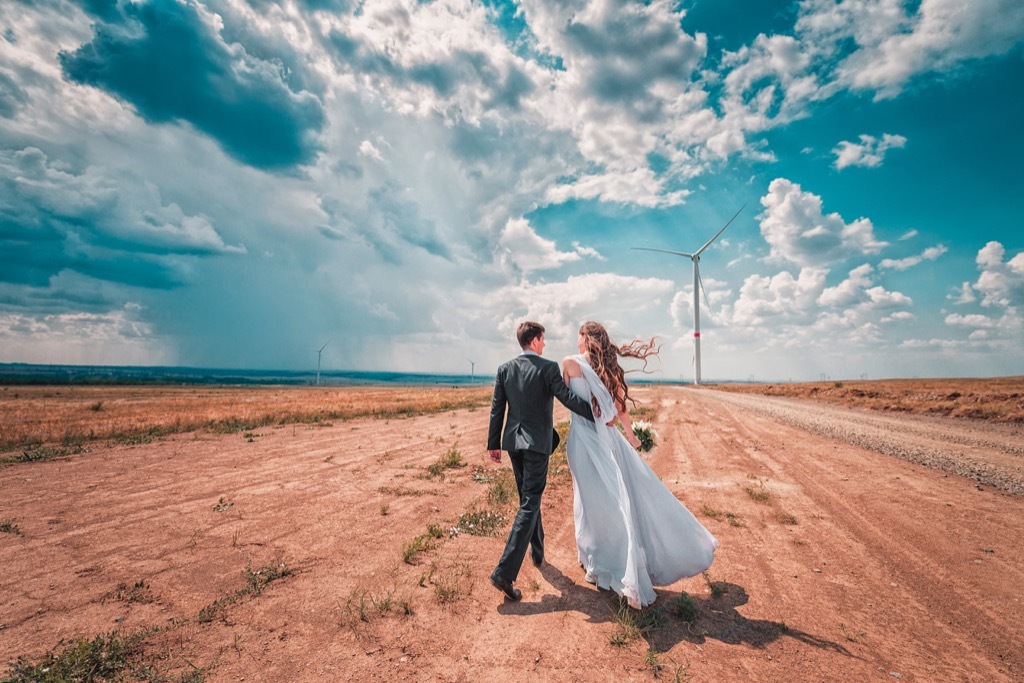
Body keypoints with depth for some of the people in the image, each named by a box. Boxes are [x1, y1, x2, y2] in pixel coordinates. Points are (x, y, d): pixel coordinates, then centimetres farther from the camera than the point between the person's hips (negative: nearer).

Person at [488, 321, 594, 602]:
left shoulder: (505, 369, 3)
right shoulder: (548, 367, -11)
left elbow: (497, 409, 4)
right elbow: (568, 398, -15)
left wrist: (493, 444, 10)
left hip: (513, 442, 6)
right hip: (537, 443, -6)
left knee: (528, 498, 23)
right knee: (529, 505, -1)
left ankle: (537, 553, 40)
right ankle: (505, 572, -6)